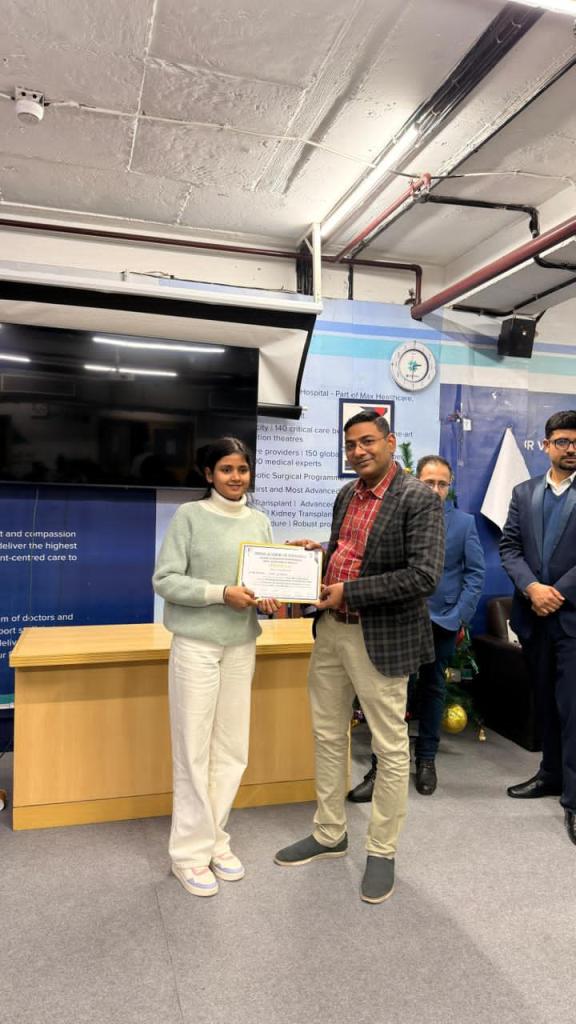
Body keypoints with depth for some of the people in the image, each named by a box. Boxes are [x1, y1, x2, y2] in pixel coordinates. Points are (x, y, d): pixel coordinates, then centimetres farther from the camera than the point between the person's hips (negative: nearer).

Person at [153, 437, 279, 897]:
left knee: (232, 750, 10)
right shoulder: (190, 515, -6)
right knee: (194, 749, 4)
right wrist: (222, 592, -20)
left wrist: (268, 598, -10)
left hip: (242, 646, 5)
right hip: (196, 646, -4)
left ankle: (216, 840, 27)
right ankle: (191, 851, 18)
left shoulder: (259, 521, 7)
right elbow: (165, 580, -11)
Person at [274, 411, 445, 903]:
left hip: (380, 638, -7)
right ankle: (329, 835, 38)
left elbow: (424, 576, -22)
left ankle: (382, 851, 29)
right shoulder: (347, 495, 9)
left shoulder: (419, 499, -14)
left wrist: (348, 591, -20)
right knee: (328, 737, 18)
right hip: (330, 631, 8)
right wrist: (319, 552, -1)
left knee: (390, 748, 10)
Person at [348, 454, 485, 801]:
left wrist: (461, 615, -7)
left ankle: (426, 759, 33)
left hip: (442, 621, 2)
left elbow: (475, 572, 1)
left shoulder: (464, 522, 3)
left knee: (433, 689, 15)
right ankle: (381, 766, 11)